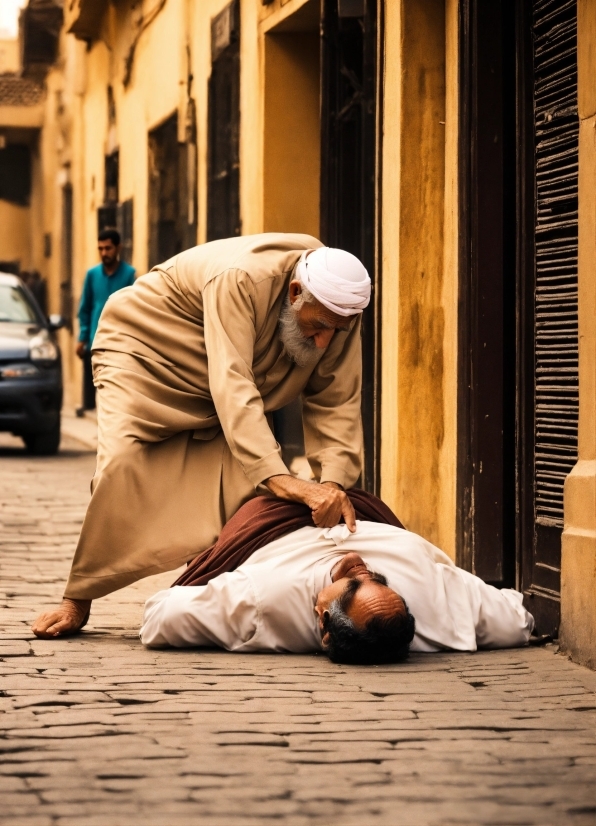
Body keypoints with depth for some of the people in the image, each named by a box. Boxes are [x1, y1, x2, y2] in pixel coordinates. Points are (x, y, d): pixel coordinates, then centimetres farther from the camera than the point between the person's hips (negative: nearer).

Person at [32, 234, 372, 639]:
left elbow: (335, 404, -23)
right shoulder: (239, 281, -41)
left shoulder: (340, 311, -22)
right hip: (143, 349, -6)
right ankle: (77, 603, -12)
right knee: (121, 467, -22)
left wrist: (333, 483, -43)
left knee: (246, 477, -14)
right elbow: (231, 388, -49)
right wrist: (282, 480, -61)